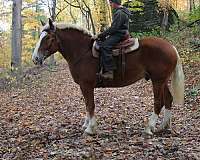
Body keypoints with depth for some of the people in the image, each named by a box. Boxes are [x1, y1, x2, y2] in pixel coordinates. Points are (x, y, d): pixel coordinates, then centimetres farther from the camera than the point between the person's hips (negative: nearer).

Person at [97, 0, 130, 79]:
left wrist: (102, 34, -15)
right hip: (117, 33, 11)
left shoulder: (120, 13, -14)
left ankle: (109, 71, -35)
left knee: (104, 46, -27)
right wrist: (103, 34, 15)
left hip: (119, 34, -11)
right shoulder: (118, 12, 21)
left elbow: (114, 27, -20)